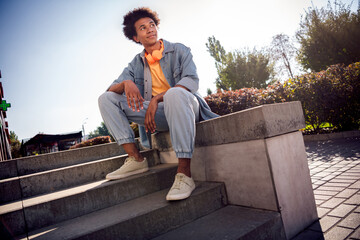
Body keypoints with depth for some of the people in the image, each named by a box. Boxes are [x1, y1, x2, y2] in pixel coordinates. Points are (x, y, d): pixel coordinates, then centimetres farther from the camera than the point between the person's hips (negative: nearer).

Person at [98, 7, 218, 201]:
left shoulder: (179, 50, 6)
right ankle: (136, 159, -14)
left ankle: (184, 174, -38)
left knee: (175, 93, -40)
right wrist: (126, 84, -16)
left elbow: (192, 81, -11)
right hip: (156, 113, 5)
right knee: (106, 98, -4)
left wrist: (157, 98, -23)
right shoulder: (136, 63, 17)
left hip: (184, 105, -4)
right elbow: (111, 88, 9)